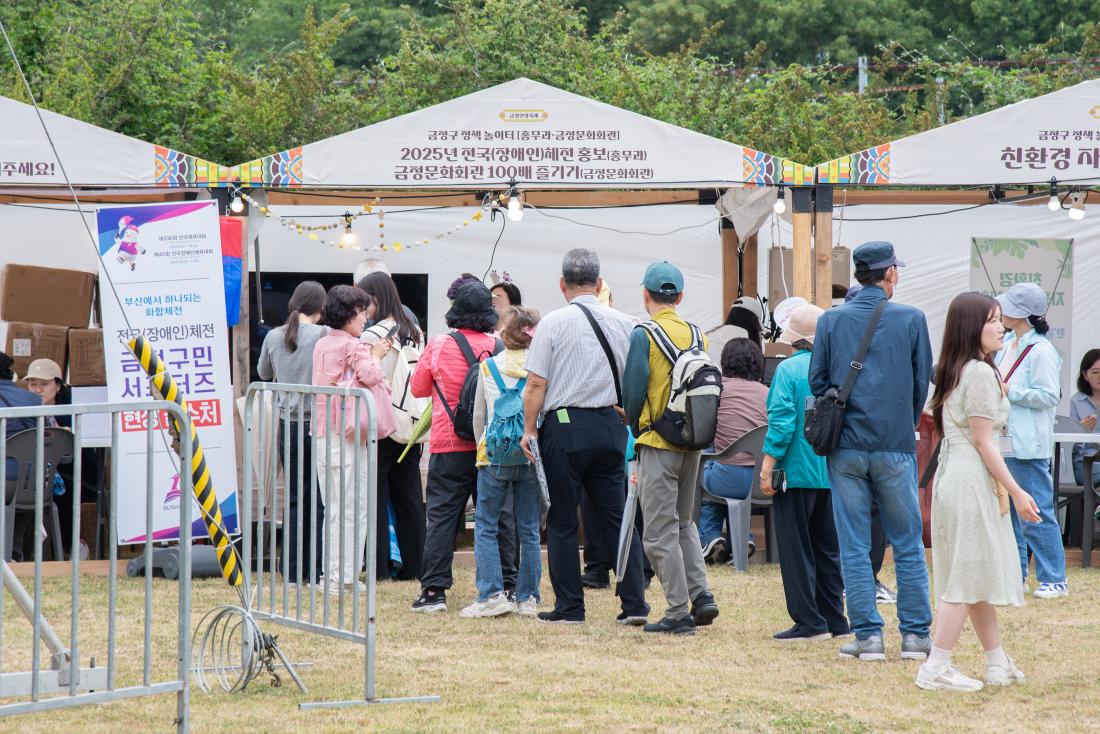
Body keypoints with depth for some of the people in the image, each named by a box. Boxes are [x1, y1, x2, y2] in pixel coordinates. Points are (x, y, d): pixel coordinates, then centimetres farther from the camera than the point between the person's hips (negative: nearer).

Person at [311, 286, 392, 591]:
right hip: (349, 434, -8)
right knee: (353, 509, -2)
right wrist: (375, 356, -4)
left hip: (323, 434, 8)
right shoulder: (353, 346, -11)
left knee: (332, 509, 13)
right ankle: (347, 575, -3)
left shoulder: (322, 345, 12)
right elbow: (369, 375, -23)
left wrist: (369, 354, 12)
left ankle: (330, 574, 13)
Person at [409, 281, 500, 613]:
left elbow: (417, 387, 6)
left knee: (441, 516, 1)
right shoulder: (499, 347, -4)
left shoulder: (439, 346, -7)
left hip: (449, 446, -2)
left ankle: (434, 589, -5)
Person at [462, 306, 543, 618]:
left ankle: (492, 595, -6)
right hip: (532, 455, 1)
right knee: (529, 530, 7)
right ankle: (528, 598, 7)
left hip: (494, 455, -1)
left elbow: (478, 414, 7)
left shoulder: (488, 367, 0)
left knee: (486, 527, 5)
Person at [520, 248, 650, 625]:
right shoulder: (623, 324, 4)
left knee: (562, 521, 5)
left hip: (565, 425, -4)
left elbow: (536, 383, -9)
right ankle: (634, 604, 4)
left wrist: (529, 428, 0)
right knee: (617, 516, 9)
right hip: (610, 425, 4)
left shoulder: (553, 323, -7)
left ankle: (569, 607, 6)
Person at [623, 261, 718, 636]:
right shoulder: (697, 335, 6)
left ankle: (679, 613, -2)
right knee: (684, 522, 21)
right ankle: (701, 594, 10)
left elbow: (633, 392, -11)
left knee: (660, 532, -1)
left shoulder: (644, 335, -11)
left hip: (658, 445, -6)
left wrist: (637, 431, 6)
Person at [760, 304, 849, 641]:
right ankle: (834, 621, 16)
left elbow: (781, 422, -16)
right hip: (833, 474, 6)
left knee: (796, 550, 1)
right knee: (828, 549, 14)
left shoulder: (789, 370, -11)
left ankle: (809, 622, -1)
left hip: (798, 472, -6)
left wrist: (767, 467, -13)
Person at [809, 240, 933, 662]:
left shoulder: (831, 321, 2)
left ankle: (867, 635, 2)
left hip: (845, 448, 1)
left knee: (853, 547, 4)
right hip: (896, 447, -1)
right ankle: (916, 634, 8)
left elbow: (817, 381, 5)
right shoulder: (911, 320, -2)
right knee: (908, 544, 8)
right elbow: (923, 381, 4)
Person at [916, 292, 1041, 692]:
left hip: (952, 476, 10)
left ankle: (998, 663, 21)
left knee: (978, 577, 14)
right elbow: (983, 441, -16)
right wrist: (1016, 491, -14)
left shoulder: (954, 371, 14)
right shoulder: (980, 373, -14)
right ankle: (936, 667, -7)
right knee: (968, 575, -7)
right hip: (972, 481, -10)